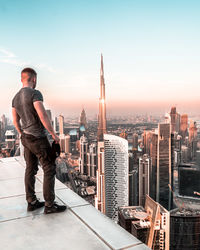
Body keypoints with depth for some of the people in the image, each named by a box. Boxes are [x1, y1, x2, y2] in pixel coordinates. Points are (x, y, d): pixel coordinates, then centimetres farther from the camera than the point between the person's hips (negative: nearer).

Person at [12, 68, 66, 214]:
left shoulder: (16, 98, 9)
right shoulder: (35, 93, -17)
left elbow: (15, 121, 15)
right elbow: (43, 117, -24)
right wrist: (54, 135, -14)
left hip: (26, 139, 9)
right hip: (38, 139, -8)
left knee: (31, 169, 14)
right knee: (49, 169, 0)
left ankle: (31, 202, 23)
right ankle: (49, 205, 6)